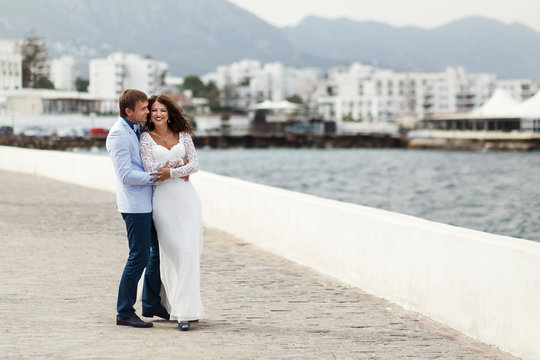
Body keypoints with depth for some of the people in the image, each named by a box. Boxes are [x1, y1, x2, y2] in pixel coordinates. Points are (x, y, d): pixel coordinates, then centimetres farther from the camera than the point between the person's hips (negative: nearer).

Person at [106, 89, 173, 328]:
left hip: (148, 201, 10)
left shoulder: (137, 129, 13)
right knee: (139, 257, -8)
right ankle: (124, 313, 0)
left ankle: (151, 304, 28)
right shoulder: (118, 135, -15)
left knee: (159, 251, 15)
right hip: (134, 204, -10)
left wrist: (174, 166, 11)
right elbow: (126, 175, -21)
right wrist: (156, 176, -17)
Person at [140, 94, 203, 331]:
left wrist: (170, 172, -11)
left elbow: (194, 164, 3)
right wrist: (180, 165, -5)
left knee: (190, 251, -5)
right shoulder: (146, 138, 4)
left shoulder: (183, 135, 11)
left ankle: (187, 309, 0)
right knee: (172, 252, -6)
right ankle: (175, 306, 1)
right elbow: (150, 169, -5)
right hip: (164, 199, -2)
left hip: (186, 196, 2)